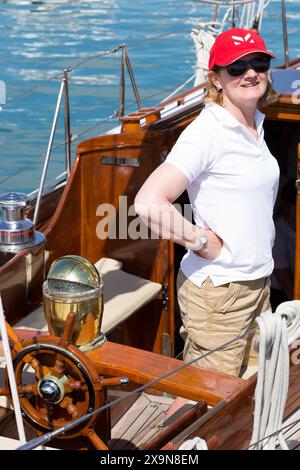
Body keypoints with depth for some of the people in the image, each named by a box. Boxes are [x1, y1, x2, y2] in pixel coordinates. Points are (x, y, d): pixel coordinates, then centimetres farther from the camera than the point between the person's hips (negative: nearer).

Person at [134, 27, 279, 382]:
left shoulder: (255, 124, 9)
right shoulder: (207, 132, -19)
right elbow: (148, 203, -30)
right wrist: (205, 243, -18)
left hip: (257, 282, 8)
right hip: (217, 289, -8)